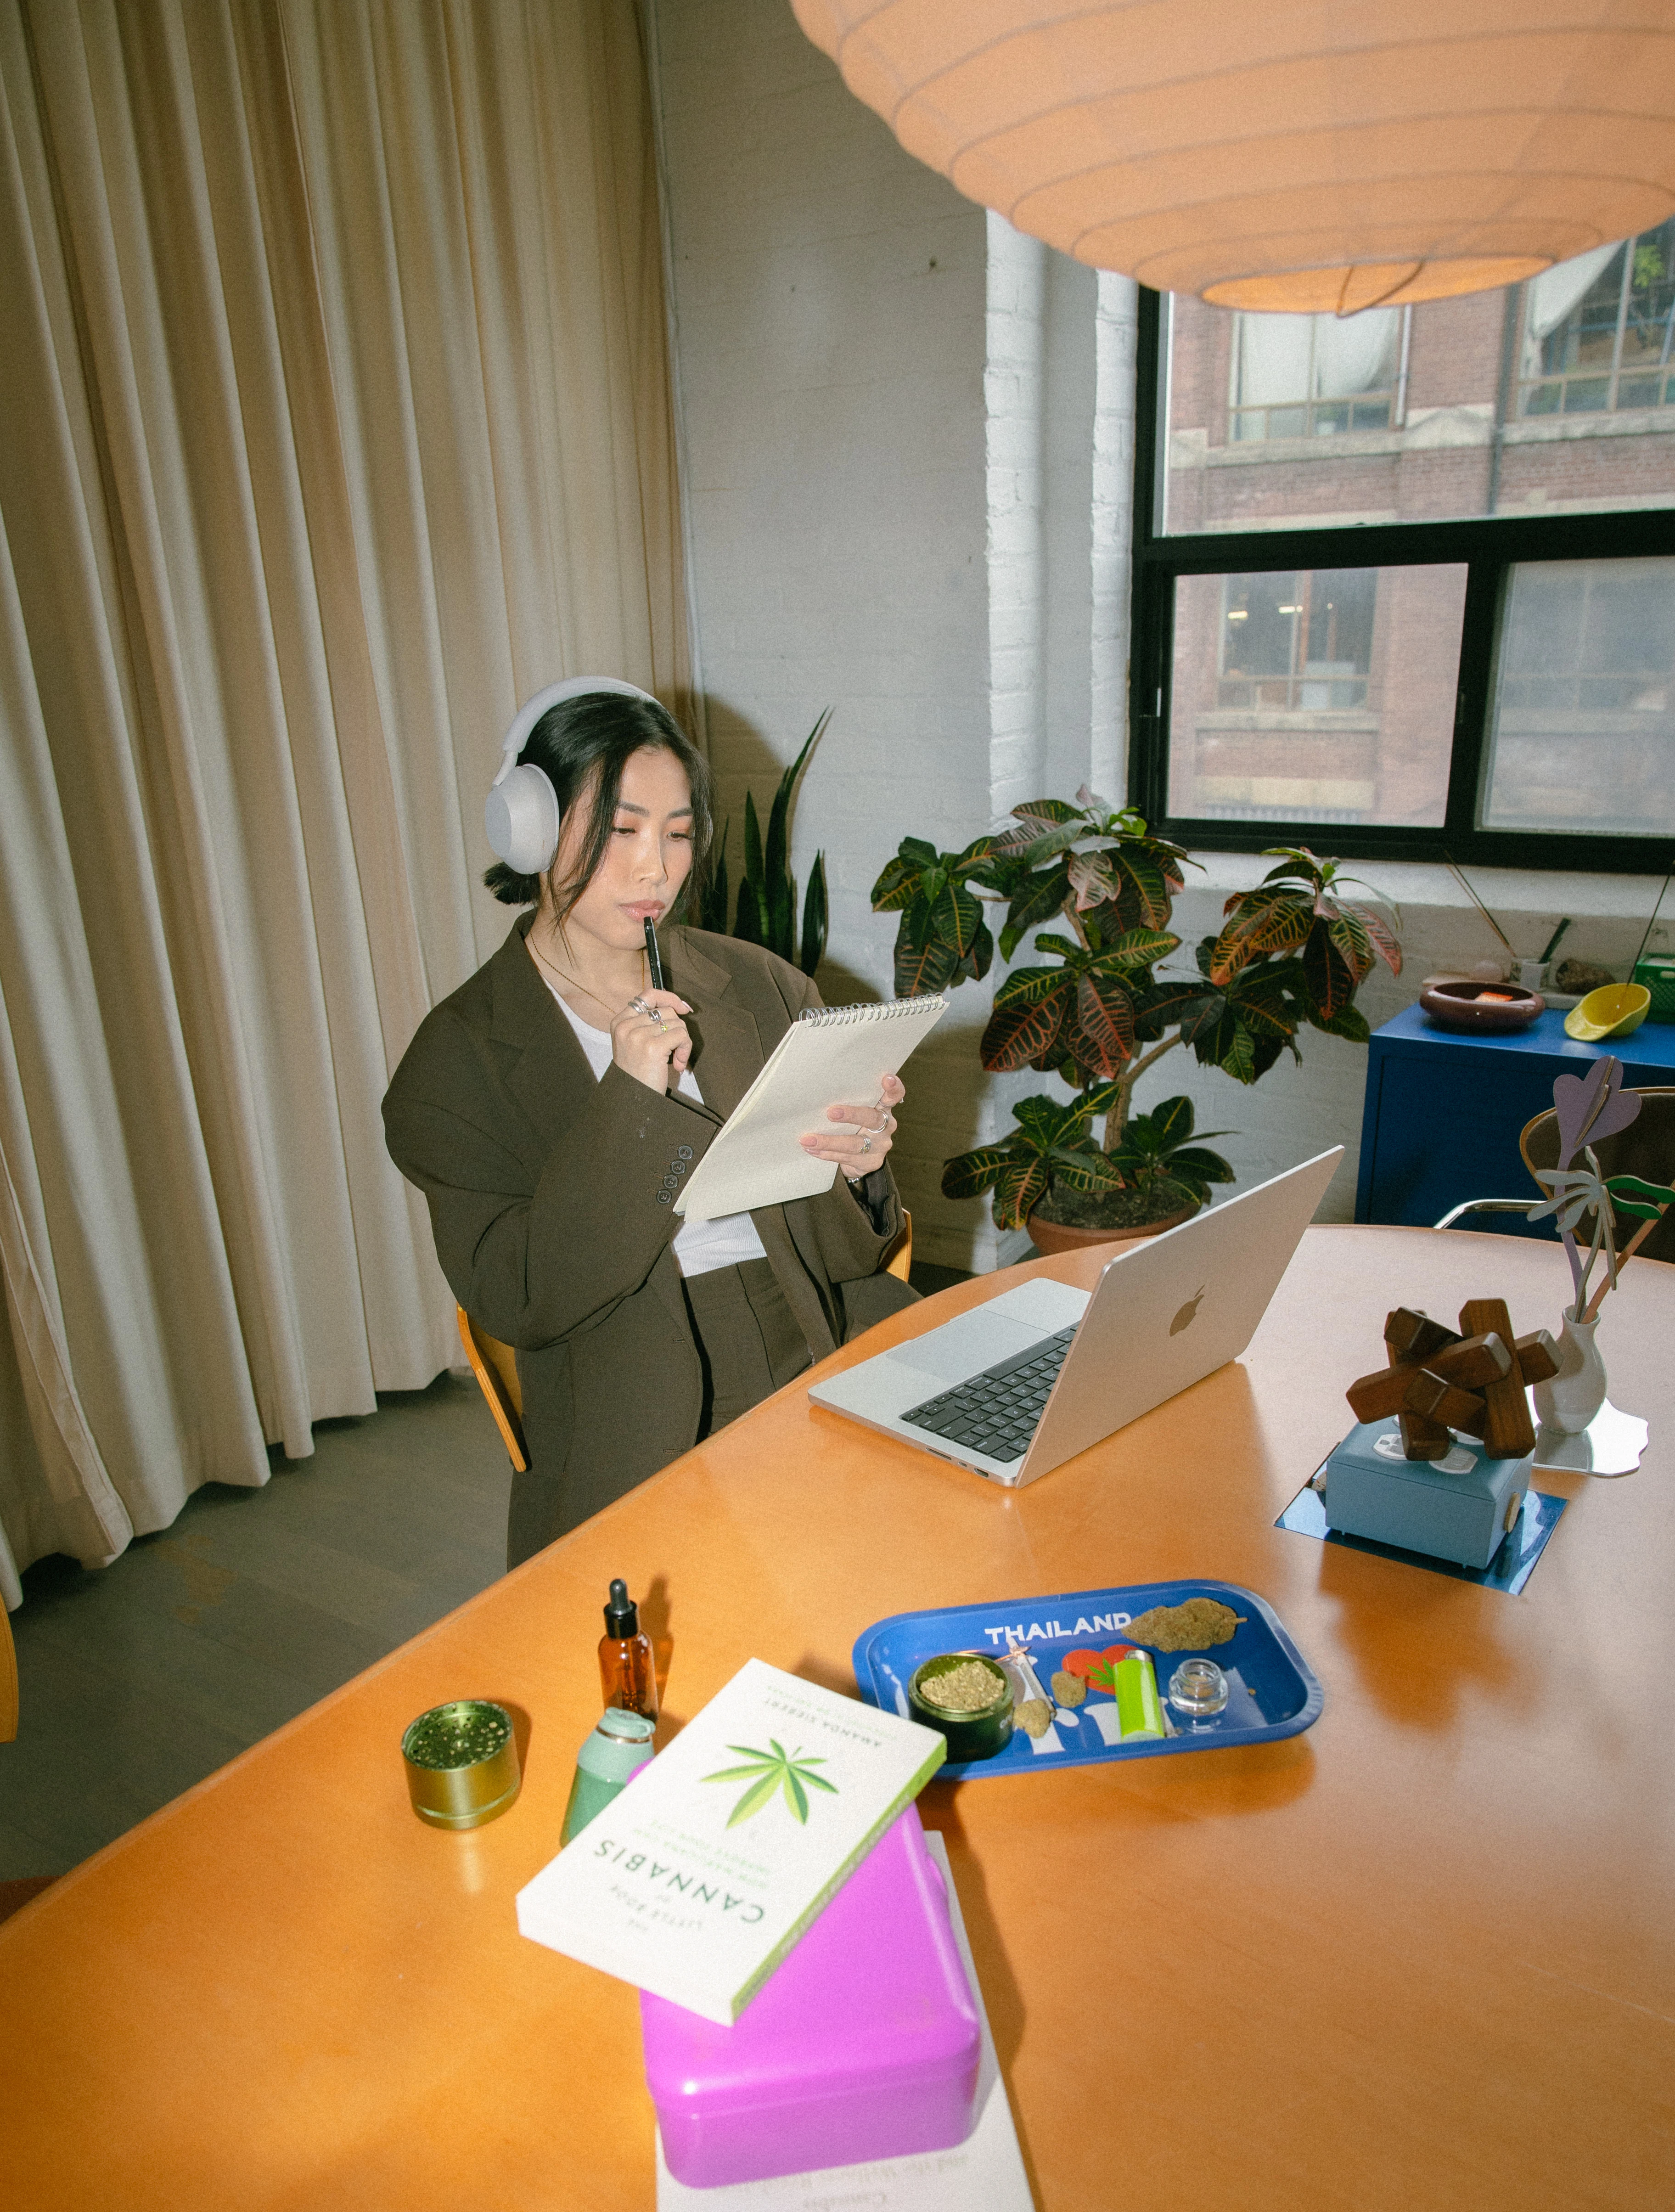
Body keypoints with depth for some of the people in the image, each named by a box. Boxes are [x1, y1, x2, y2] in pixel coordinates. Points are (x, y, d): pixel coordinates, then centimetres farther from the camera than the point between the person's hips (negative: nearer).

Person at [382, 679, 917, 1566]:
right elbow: (514, 1303, -9)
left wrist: (857, 1170, -13)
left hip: (829, 1350, 5)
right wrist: (627, 1108, -18)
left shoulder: (758, 986, 11)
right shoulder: (461, 1055, 0)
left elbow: (848, 1249, 12)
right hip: (644, 1439, -4)